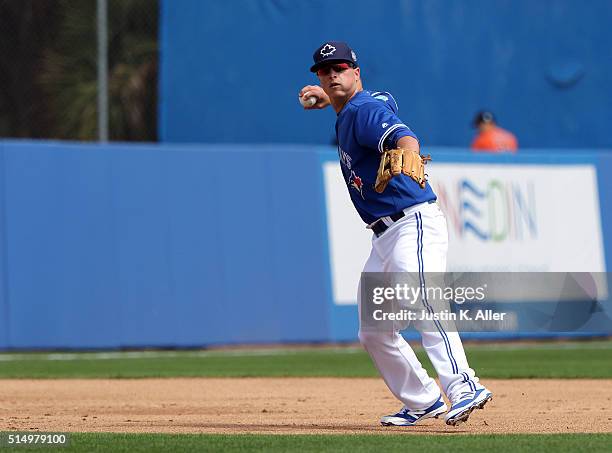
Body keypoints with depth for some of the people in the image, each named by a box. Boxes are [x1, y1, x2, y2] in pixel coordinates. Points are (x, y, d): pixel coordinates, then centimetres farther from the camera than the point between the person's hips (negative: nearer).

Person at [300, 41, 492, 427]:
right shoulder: (348, 113, 15)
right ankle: (424, 402, 22)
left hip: (414, 223, -11)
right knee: (373, 332, 13)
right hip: (385, 237, 11)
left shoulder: (365, 110, -12)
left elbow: (404, 137, -34)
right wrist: (327, 98, 31)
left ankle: (465, 388, -43)